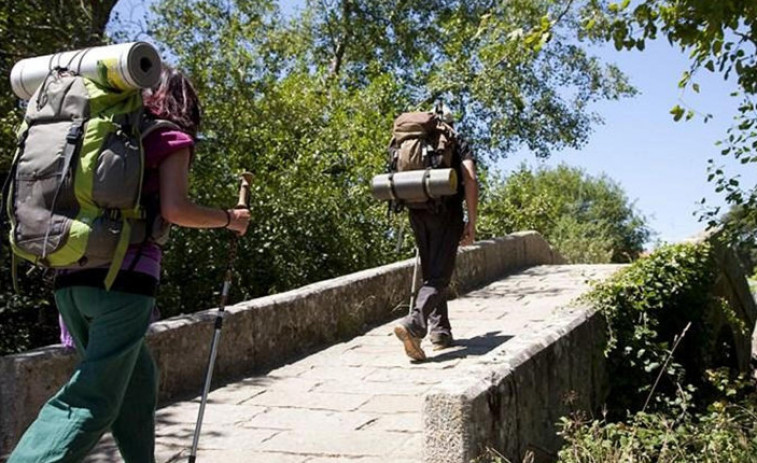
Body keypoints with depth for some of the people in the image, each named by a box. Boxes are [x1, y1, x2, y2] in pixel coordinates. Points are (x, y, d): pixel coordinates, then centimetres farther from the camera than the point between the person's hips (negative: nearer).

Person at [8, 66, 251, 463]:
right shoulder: (170, 137, 2)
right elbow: (174, 209, -11)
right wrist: (228, 219, 4)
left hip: (72, 277, 7)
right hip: (124, 278, -7)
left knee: (136, 381, 20)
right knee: (91, 402, -5)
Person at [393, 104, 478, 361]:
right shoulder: (459, 144, 7)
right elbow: (470, 179, -7)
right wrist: (471, 222, -6)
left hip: (417, 214, 4)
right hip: (447, 214, -4)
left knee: (430, 274, 15)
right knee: (440, 275, -6)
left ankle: (440, 332, 16)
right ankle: (413, 324, -26)